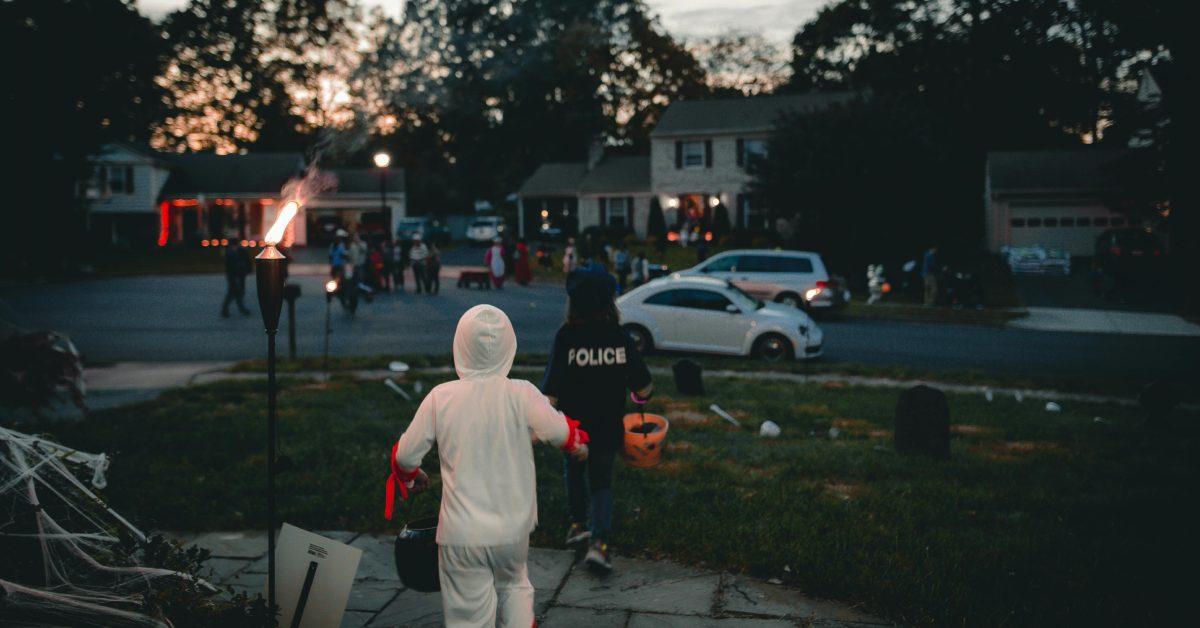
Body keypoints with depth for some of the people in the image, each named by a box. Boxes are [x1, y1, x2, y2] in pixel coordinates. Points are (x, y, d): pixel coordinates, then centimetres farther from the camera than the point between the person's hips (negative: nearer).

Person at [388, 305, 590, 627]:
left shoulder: (440, 398, -9)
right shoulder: (521, 395, -12)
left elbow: (405, 455, -2)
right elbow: (562, 433, -7)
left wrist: (410, 477, 21)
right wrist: (579, 444, 17)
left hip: (461, 534, -1)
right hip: (512, 530, 1)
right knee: (514, 587, 30)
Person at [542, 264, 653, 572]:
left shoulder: (565, 337, -18)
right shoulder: (620, 337, -11)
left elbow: (552, 391, -20)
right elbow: (644, 389, -7)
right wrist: (641, 395, 15)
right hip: (608, 428, 1)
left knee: (574, 471, 26)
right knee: (601, 482, 14)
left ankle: (578, 524, 40)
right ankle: (599, 541, -4)